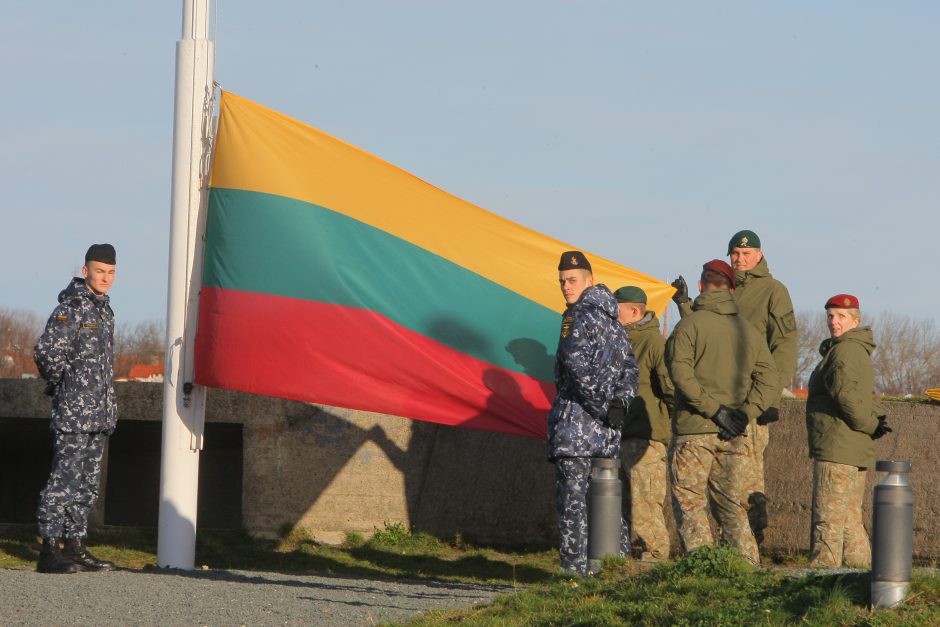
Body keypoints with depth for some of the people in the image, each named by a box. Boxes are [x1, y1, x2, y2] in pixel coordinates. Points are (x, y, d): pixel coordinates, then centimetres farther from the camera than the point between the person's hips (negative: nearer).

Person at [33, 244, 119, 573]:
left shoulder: (105, 310, 16)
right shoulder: (71, 308, -12)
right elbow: (47, 353, -20)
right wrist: (60, 384, -6)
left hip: (100, 414, 9)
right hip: (73, 413, -9)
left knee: (88, 484, 11)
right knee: (65, 480, -10)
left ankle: (75, 547, 17)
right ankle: (49, 551, -9)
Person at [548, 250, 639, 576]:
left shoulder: (578, 316, -10)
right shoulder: (611, 317, 17)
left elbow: (577, 364, -21)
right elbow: (628, 365, 15)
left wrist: (602, 404, -16)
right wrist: (619, 402, 3)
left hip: (576, 420, -8)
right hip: (608, 428, 8)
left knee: (572, 497, -6)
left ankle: (575, 567, -8)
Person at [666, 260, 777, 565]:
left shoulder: (689, 325, -5)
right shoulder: (748, 330, 9)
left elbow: (681, 373, -18)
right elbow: (769, 379, 3)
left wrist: (714, 409, -16)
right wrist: (745, 413, -5)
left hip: (694, 429, -4)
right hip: (737, 436, 4)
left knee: (689, 503, 2)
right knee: (732, 506, 12)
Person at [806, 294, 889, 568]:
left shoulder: (844, 351, -13)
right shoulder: (859, 351, 21)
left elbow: (846, 393, -25)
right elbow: (869, 397, 26)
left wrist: (870, 424, -14)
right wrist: (876, 421, 9)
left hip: (837, 450, -10)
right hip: (857, 452, 10)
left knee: (828, 519, -10)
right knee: (850, 520, 15)